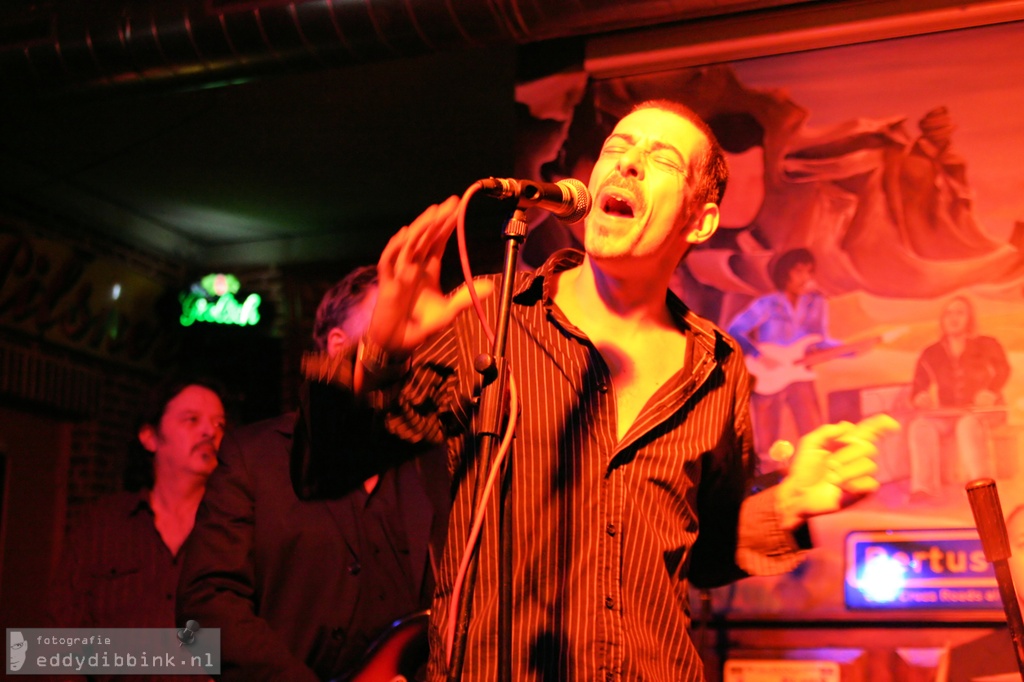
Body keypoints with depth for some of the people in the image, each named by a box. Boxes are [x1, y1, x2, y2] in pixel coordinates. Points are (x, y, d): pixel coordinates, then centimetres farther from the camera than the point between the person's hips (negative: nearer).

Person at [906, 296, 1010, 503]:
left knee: (967, 424, -38)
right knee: (919, 426, -30)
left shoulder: (987, 346, 12)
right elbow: (918, 387, 10)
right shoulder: (931, 354, 15)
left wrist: (991, 392, -21)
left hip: (984, 412, -2)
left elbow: (1002, 370, 0)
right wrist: (920, 398, -15)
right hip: (947, 416, 2)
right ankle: (923, 489, -41)